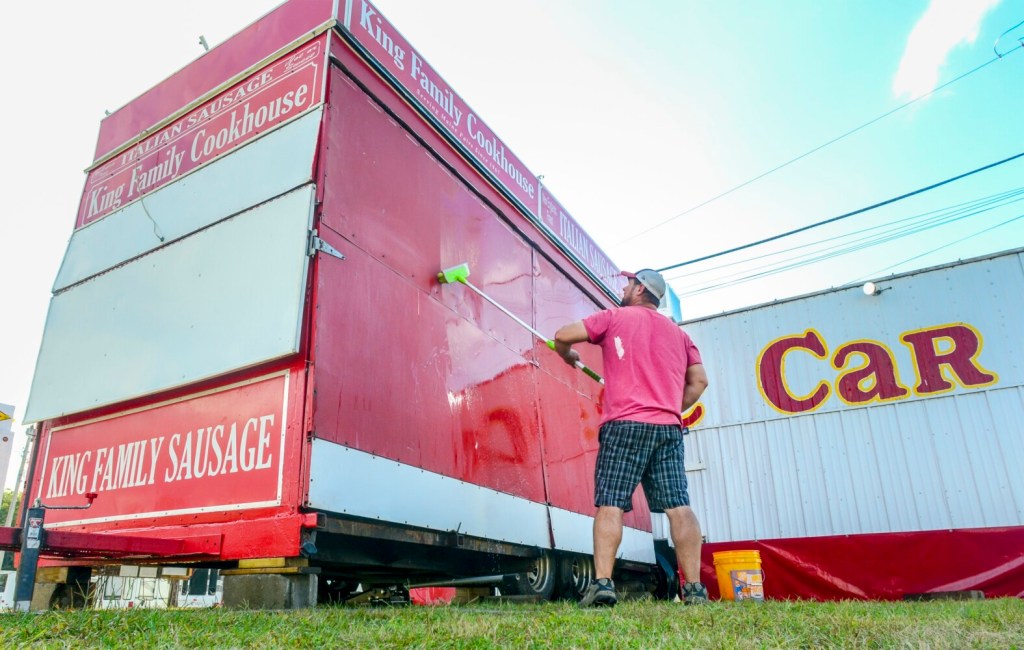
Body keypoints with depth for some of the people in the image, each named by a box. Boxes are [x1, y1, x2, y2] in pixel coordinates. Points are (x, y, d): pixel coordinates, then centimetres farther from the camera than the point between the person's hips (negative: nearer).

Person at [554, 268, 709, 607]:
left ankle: (602, 583, -16)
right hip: (669, 427, 4)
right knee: (678, 506, -1)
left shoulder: (614, 317, 9)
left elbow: (562, 336, 5)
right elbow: (699, 381, 17)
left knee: (610, 504, -7)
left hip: (624, 424, -4)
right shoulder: (679, 333, 23)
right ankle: (694, 588, -5)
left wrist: (569, 357, 26)